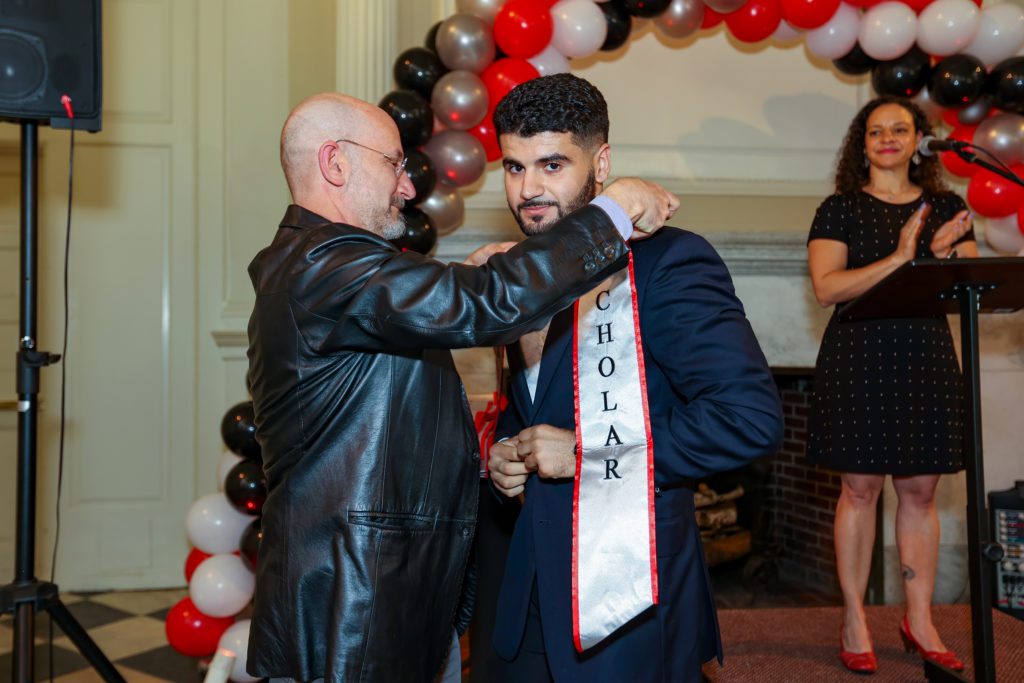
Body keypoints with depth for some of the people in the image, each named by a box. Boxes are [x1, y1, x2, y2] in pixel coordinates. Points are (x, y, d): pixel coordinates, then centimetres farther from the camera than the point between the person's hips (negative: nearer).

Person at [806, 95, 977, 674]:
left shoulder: (947, 208, 13)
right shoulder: (841, 209, 2)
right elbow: (827, 288, -11)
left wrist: (943, 254, -13)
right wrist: (898, 258, -19)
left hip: (927, 363, 3)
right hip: (859, 361, -3)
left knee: (920, 492, 7)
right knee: (861, 489, -1)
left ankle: (920, 621, 19)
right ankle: (855, 621, 10)